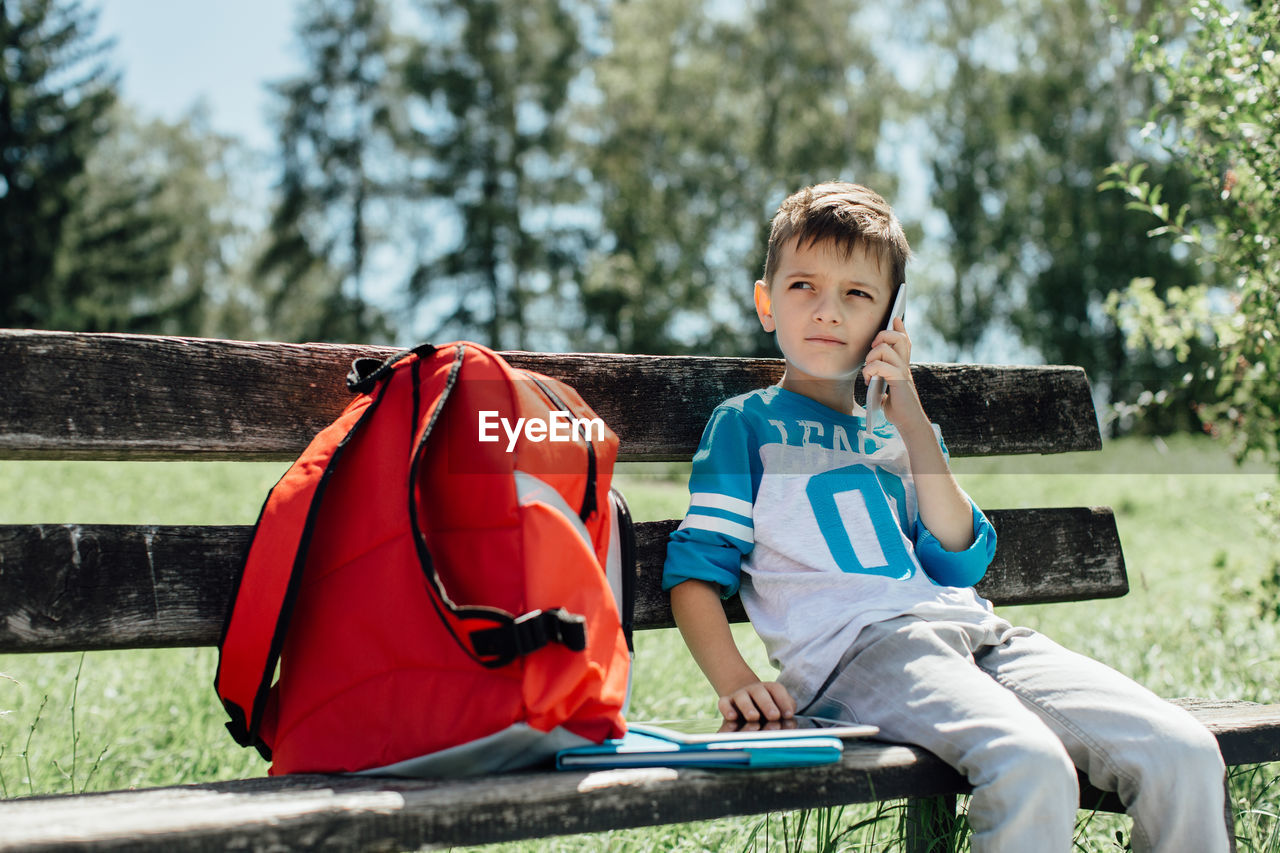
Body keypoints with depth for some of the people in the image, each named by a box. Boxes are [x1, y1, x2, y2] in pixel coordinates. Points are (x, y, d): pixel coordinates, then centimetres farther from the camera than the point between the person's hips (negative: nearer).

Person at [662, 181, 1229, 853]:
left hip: (975, 631, 5)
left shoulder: (900, 436, 28)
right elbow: (696, 570, 6)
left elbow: (960, 561, 12)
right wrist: (735, 682, -12)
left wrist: (912, 420, 8)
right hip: (859, 644, -5)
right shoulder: (746, 424, 15)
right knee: (1032, 769, -35)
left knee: (1186, 754, -16)